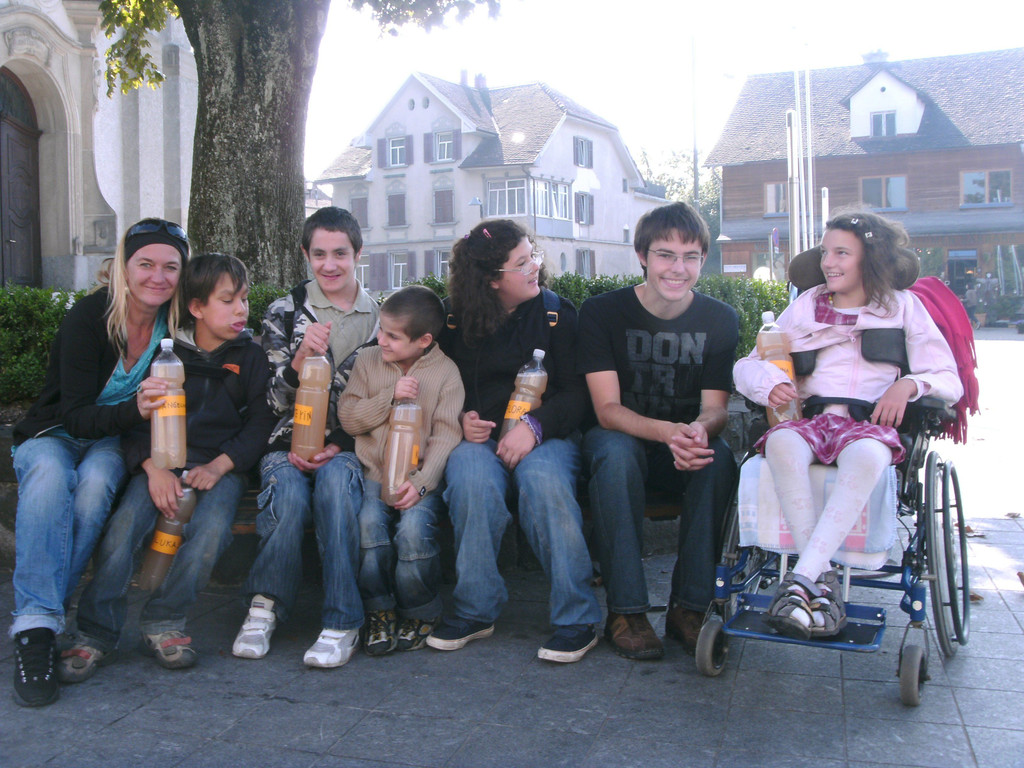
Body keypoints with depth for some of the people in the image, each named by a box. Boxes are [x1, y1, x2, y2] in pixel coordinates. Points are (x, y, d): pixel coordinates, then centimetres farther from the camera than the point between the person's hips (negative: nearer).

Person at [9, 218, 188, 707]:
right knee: (50, 474, -36)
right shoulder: (88, 318, -17)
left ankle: (39, 620, -28)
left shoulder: (175, 324, -6)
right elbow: (75, 416, -21)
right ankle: (34, 626, -38)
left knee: (96, 479, -33)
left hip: (117, 445, 2)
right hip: (54, 436, -2)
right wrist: (136, 410, -39)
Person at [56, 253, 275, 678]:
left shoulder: (250, 357, 10)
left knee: (211, 528, -31)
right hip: (163, 461, 1)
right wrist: (153, 467, -14)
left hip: (222, 464, 0)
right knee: (124, 523, -26)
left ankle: (163, 622, -13)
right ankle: (96, 634, -15)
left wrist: (218, 466, -12)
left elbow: (259, 423, 3)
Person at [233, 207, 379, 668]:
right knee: (289, 494, -34)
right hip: (289, 442, 0)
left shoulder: (379, 318, 11)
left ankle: (341, 622, -31)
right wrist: (300, 358, -17)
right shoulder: (284, 313, 9)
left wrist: (338, 446, -10)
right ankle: (265, 607, -18)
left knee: (335, 483, -35)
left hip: (348, 446, 0)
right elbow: (276, 399, 4)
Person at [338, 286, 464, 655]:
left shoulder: (446, 372, 0)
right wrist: (390, 397, -10)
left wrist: (420, 483, -19)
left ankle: (420, 614, -3)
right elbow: (348, 417, 5)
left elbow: (446, 435, -7)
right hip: (374, 473, 2)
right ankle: (379, 611, -5)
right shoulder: (368, 361, 10)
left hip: (421, 476, -2)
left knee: (414, 528, -29)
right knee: (369, 522, -27)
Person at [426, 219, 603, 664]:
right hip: (478, 438, 1)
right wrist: (461, 419, -6)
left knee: (544, 482, -34)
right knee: (471, 481, -33)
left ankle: (578, 618, -23)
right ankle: (475, 610, -16)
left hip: (545, 437, -1)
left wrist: (535, 426, -18)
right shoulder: (454, 322, 8)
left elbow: (577, 392, -1)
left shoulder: (556, 312, 4)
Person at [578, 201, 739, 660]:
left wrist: (699, 430, -33)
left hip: (685, 441, 2)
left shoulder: (720, 320, -2)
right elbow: (607, 410, -16)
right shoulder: (602, 312, -10)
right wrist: (669, 431, -37)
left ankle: (690, 606, -21)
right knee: (615, 452, -36)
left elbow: (715, 408, -6)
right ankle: (625, 610, -29)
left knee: (718, 458, -32)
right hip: (620, 436, -2)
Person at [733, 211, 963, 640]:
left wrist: (910, 384, -11)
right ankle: (823, 579, -38)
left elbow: (950, 381, 12)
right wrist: (768, 381, -5)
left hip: (870, 422, -1)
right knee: (781, 444, -37)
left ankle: (801, 580, -45)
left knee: (866, 456, -40)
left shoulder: (903, 306, 17)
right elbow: (746, 365, 19)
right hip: (807, 417, 2)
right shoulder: (805, 308, 22)